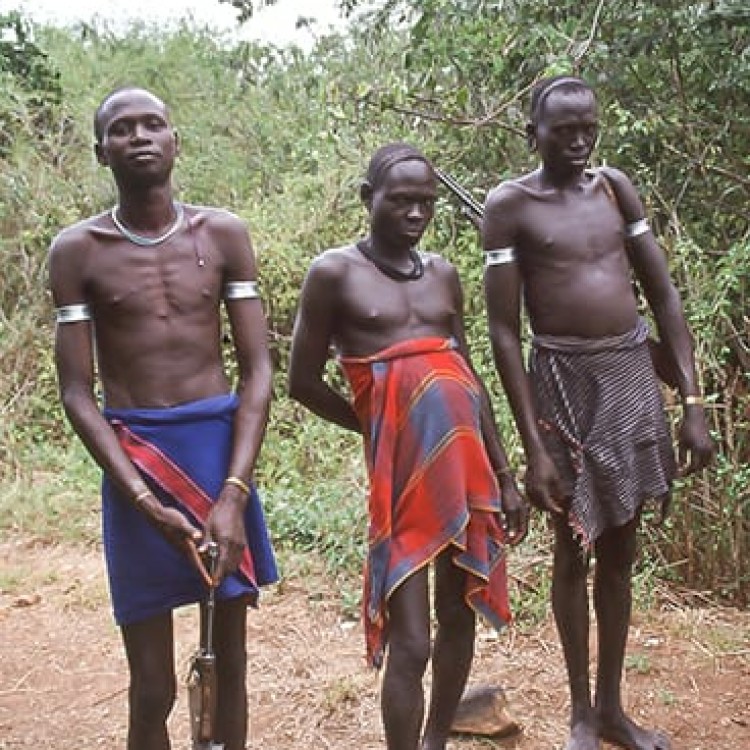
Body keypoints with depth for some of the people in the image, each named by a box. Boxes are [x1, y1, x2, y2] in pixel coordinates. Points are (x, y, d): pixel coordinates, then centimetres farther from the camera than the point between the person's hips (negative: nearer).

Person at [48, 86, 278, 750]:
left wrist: (234, 494, -14)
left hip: (222, 445, 2)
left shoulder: (222, 235, 1)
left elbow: (257, 370, -2)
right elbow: (78, 393, -5)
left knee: (229, 657, 13)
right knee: (153, 690, 3)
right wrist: (148, 503, -16)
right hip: (133, 458, -1)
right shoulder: (78, 250, -2)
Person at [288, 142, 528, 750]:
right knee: (410, 641, -3)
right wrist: (378, 428, 8)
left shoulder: (443, 274, 11)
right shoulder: (335, 272, -3)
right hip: (403, 466, -5)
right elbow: (304, 382, 1)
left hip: (468, 461, 5)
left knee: (461, 615, 15)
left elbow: (469, 377, 14)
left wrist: (504, 477, 13)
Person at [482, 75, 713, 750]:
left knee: (620, 549, 13)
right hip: (565, 381, -4)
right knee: (574, 548, 7)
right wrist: (533, 447, -13)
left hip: (634, 376, 4)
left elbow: (663, 294, 8)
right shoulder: (510, 205, -6)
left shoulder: (616, 188, 7)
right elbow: (504, 331, -9)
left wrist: (692, 401, 1)